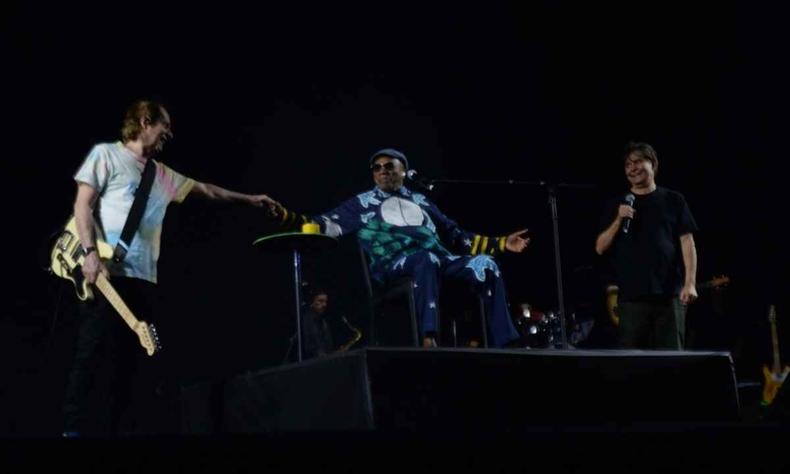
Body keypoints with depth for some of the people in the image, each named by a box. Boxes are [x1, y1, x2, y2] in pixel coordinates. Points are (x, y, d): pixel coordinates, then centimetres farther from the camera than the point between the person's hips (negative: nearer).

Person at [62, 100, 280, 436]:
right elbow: (83, 203, -5)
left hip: (144, 279, 7)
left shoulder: (163, 175, 23)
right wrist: (90, 251, -18)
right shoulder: (106, 154, 4)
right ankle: (74, 429, -12)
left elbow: (205, 190, 33)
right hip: (107, 273, -7)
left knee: (131, 360, 2)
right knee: (93, 355, -12)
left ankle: (125, 428, 2)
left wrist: (250, 199, 33)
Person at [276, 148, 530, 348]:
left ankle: (503, 344, -26)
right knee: (425, 259, -40)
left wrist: (501, 243, 19)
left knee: (485, 265, -22)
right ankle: (428, 337, -50)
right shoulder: (363, 203, 20)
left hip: (439, 258, 4)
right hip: (393, 263, -4)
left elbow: (456, 236, 28)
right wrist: (282, 214, -5)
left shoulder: (420, 201, 29)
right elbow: (327, 225, 10)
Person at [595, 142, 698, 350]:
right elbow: (600, 248, 8)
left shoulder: (673, 200, 9)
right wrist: (618, 220, -7)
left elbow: (687, 242, 3)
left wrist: (690, 283, -8)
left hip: (669, 294, -1)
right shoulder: (617, 205, 13)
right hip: (631, 296, 1)